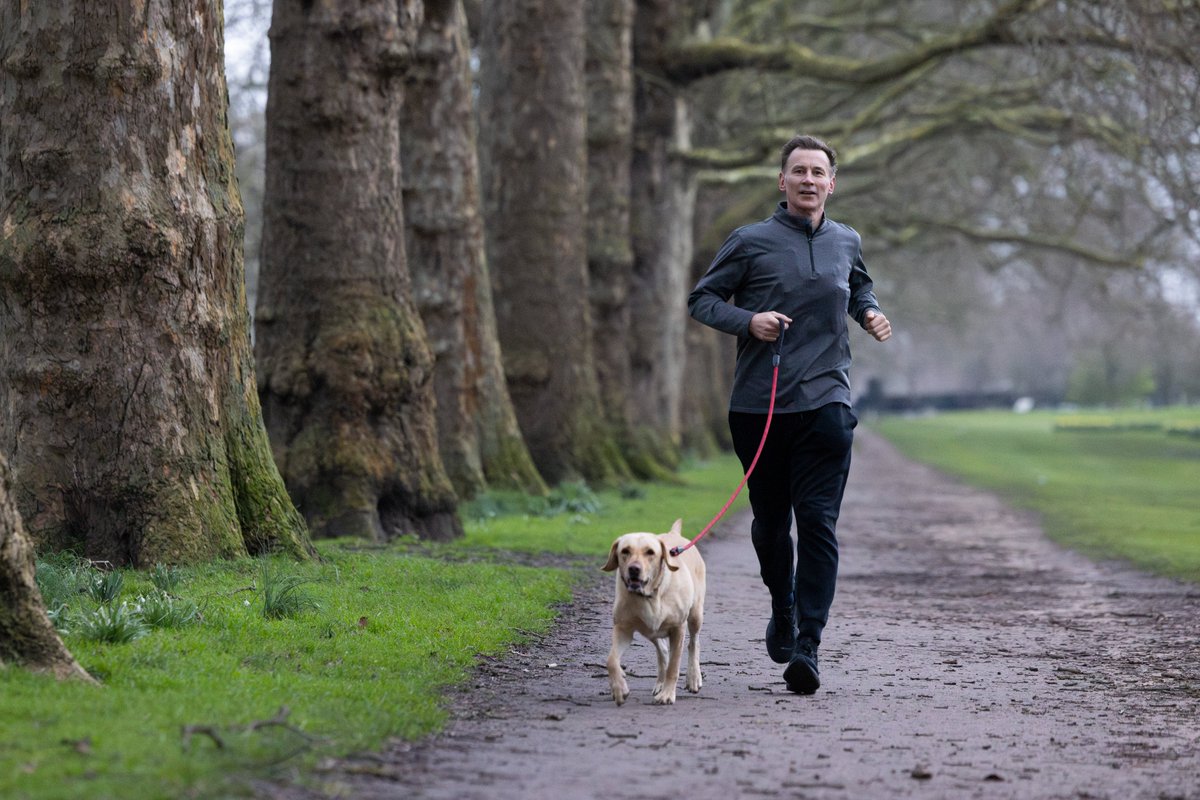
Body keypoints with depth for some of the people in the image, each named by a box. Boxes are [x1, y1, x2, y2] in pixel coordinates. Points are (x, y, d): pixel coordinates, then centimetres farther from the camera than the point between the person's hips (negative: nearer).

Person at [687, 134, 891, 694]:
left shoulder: (846, 243, 12)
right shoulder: (751, 242, 1)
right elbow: (702, 299, 4)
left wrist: (871, 314, 10)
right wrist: (748, 320, -13)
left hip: (825, 402, 1)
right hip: (759, 405, -1)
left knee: (818, 523, -11)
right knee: (770, 521, 11)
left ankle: (807, 647, -14)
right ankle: (783, 610, 39)